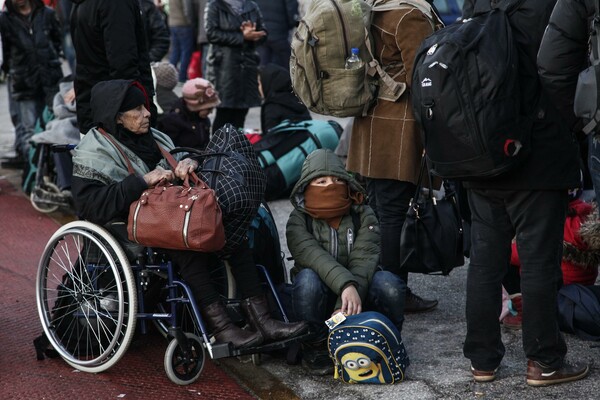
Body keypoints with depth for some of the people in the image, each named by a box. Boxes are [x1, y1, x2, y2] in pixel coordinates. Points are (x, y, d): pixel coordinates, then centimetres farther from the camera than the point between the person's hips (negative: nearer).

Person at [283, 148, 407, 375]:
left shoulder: (363, 216, -3)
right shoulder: (298, 221, -5)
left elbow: (363, 260, -18)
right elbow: (314, 256, -25)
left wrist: (344, 307, -34)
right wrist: (346, 286, -44)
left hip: (358, 295, 1)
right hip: (320, 301, -1)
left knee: (388, 284, -29)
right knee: (308, 278, -34)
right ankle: (315, 349, -15)